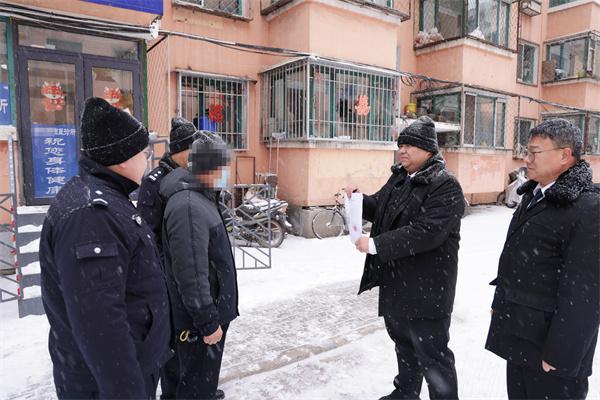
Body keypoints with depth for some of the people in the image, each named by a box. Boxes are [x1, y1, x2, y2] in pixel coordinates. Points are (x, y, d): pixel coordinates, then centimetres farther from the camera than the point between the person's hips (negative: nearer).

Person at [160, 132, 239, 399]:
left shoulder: (202, 198, 9)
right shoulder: (189, 207, -26)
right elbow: (191, 274, -28)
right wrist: (207, 321, -20)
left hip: (212, 311, 10)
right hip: (200, 320, -10)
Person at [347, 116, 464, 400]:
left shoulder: (446, 186, -17)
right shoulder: (399, 177, 9)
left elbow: (426, 233, -28)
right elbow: (379, 208, 18)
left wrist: (375, 245, -27)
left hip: (426, 288, -8)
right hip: (395, 282, 9)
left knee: (431, 353, 3)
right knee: (403, 343, 25)